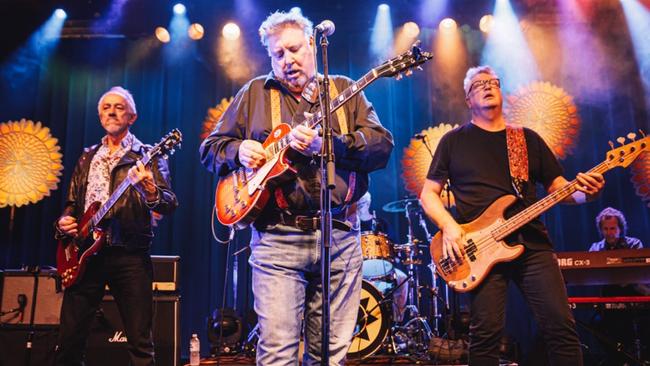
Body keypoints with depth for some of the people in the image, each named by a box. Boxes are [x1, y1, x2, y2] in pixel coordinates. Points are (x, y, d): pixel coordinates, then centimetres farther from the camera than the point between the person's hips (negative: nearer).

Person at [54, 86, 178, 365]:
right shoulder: (87, 157, 19)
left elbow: (169, 205, -8)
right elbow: (71, 203, 24)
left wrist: (149, 190, -28)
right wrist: (63, 222, 3)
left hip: (129, 254, -4)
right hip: (86, 252, 4)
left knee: (140, 342, -3)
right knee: (69, 339, 7)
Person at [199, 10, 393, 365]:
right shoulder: (255, 93, 12)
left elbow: (383, 145, -2)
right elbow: (210, 146, 15)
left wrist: (327, 144, -17)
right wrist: (239, 151, -7)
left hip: (340, 235, 1)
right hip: (278, 237, -1)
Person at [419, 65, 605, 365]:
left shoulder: (528, 138, 17)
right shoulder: (454, 141, 9)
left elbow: (557, 186, 15)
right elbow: (428, 193, 7)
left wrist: (584, 191, -8)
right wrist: (448, 225, -11)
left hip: (532, 243, 3)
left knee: (561, 326, -2)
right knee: (485, 334, -6)